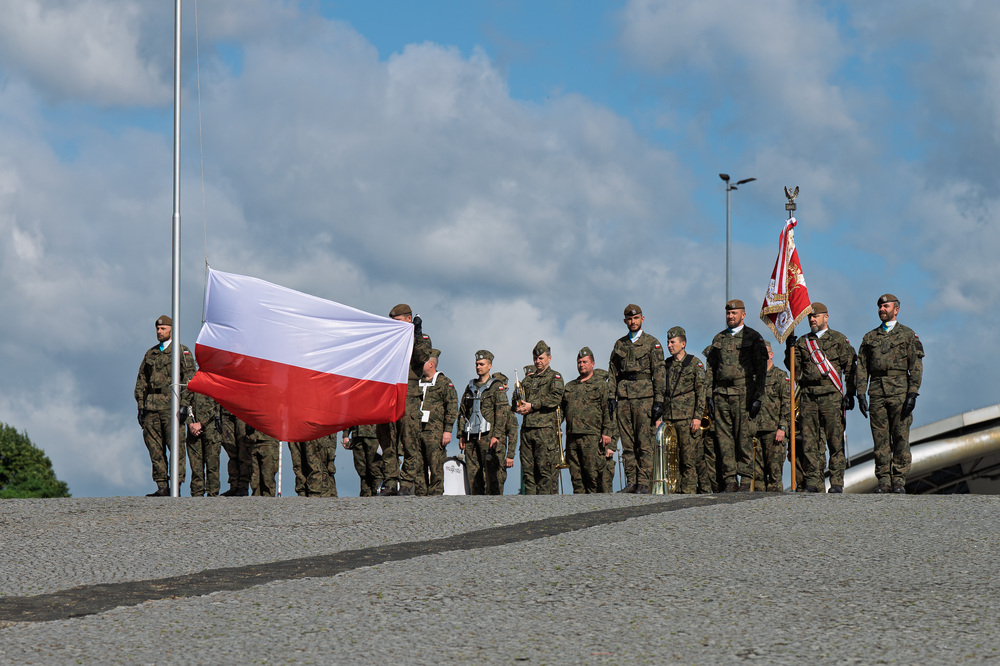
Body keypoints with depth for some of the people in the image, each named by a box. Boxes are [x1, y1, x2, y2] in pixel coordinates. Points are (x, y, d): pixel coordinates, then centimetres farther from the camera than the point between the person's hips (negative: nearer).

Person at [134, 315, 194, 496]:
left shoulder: (182, 351, 4)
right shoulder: (150, 354, 20)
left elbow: (189, 378, -4)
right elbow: (141, 380, 21)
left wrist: (184, 404, -14)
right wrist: (141, 407, 12)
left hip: (171, 404, -6)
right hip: (151, 405, 6)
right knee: (154, 447, 3)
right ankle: (162, 487, 6)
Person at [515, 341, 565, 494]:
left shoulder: (555, 377, 7)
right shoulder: (528, 379, 25)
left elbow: (556, 398, -9)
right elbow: (516, 400, 23)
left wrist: (532, 406, -11)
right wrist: (518, 407, -2)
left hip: (546, 428, -6)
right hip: (527, 428, 6)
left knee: (546, 469, -9)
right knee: (528, 468, 1)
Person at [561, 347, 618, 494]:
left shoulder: (601, 385, 6)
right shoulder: (569, 387, 22)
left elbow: (608, 411, -2)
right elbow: (561, 410, 23)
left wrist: (607, 432, -12)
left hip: (592, 437, -5)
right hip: (572, 437, 5)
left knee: (592, 475, -8)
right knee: (576, 475, 3)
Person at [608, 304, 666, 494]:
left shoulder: (652, 343, 4)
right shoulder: (620, 344, 17)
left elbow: (659, 373, 0)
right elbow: (612, 372, 17)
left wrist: (659, 400, -7)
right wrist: (612, 397, 7)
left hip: (644, 396, -4)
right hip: (623, 397, 4)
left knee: (644, 443, -8)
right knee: (627, 443, 2)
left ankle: (644, 483, -8)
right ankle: (631, 483, 5)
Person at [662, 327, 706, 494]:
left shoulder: (695, 363, 2)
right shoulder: (666, 365, 16)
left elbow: (701, 392, -3)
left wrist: (698, 417, -11)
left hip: (687, 418, -5)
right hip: (668, 418, 5)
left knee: (689, 458, -6)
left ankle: (689, 491, -5)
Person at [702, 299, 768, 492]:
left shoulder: (753, 337, 4)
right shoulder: (718, 339, 17)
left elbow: (761, 369, -1)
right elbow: (710, 369, 18)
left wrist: (757, 397, -8)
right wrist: (709, 396, 10)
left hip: (743, 394, -4)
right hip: (721, 394, 4)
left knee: (744, 438, -6)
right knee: (724, 438, 0)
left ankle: (746, 480, -1)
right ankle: (730, 480, 2)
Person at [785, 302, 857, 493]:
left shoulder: (839, 339, 7)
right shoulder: (802, 342, 17)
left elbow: (850, 368, 5)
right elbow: (794, 368, 11)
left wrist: (850, 394, -3)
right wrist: (789, 348, -4)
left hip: (831, 396, -3)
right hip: (809, 397, 3)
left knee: (835, 440, -4)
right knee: (809, 441, -1)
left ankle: (837, 482, 0)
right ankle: (813, 482, 3)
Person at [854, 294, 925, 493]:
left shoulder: (908, 335, 8)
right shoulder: (869, 338, 17)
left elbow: (916, 366, 1)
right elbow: (862, 368, 14)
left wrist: (913, 394, -10)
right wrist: (861, 394, 2)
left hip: (900, 392, -3)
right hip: (877, 393, 3)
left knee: (900, 438, -5)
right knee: (880, 439, 0)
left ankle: (899, 481, -2)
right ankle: (884, 480, 3)